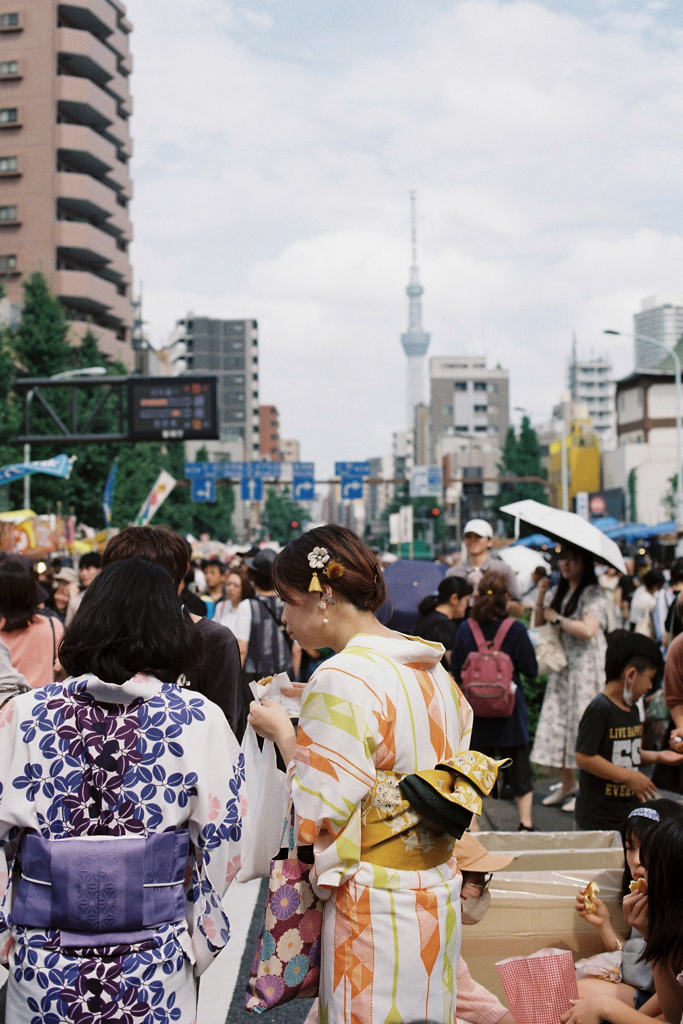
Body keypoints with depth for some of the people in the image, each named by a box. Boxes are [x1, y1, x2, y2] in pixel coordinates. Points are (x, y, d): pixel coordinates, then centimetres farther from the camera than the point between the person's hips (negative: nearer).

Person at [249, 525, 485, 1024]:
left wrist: (282, 734, -4)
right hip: (439, 895, 8)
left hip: (374, 907, -8)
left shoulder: (342, 679, -18)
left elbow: (320, 812, -19)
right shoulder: (433, 669, 6)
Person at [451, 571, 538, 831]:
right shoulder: (515, 629, -11)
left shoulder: (466, 629, -5)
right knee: (519, 769, 10)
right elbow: (531, 669, -6)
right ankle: (525, 822, 8)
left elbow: (455, 671, 1)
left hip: (476, 712, 2)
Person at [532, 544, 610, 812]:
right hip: (562, 667, 7)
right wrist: (541, 597, -3)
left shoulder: (593, 594, -9)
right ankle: (567, 784, 17)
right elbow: (538, 622, 12)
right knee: (557, 722, 6)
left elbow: (588, 630, -21)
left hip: (586, 667, -7)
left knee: (582, 724, -6)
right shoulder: (558, 592, 14)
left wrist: (557, 618, -10)